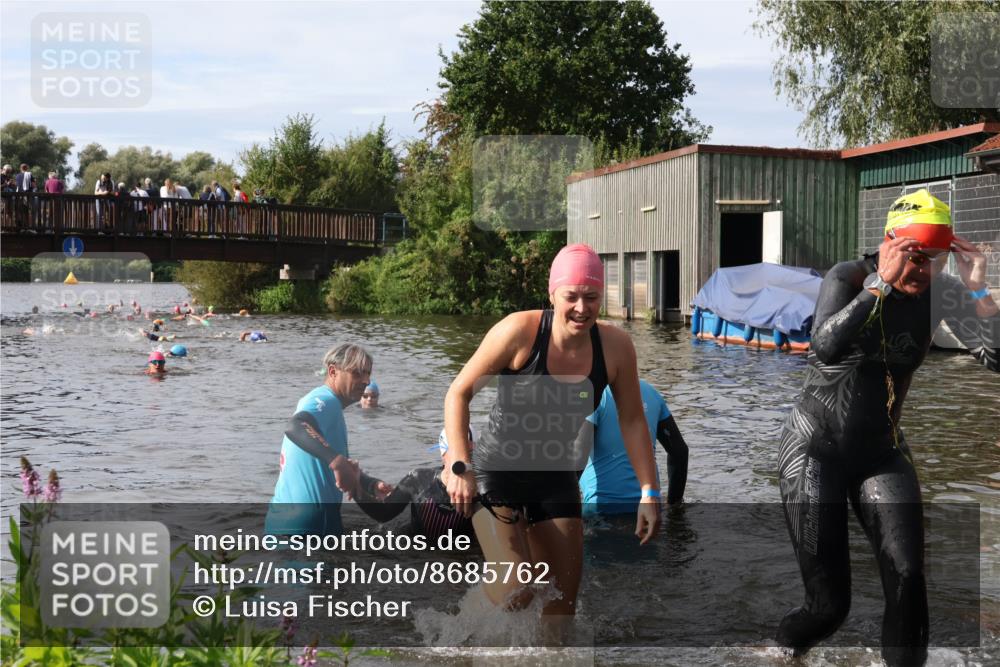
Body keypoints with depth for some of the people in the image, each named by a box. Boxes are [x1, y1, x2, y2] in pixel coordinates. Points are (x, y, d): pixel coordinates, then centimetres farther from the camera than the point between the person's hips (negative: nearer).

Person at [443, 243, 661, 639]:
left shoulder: (615, 346, -10)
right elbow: (459, 392, -12)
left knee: (561, 612, 8)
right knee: (516, 595, -18)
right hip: (497, 472, -4)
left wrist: (650, 494, -2)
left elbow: (632, 422, 0)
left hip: (557, 482, 4)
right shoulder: (520, 331, -19)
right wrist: (461, 466, -19)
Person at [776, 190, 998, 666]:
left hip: (880, 451, 4)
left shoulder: (941, 293, -3)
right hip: (816, 446, -3)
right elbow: (825, 347, -29)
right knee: (829, 604, -4)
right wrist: (880, 283, -30)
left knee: (907, 578, -16)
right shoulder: (848, 277, -12)